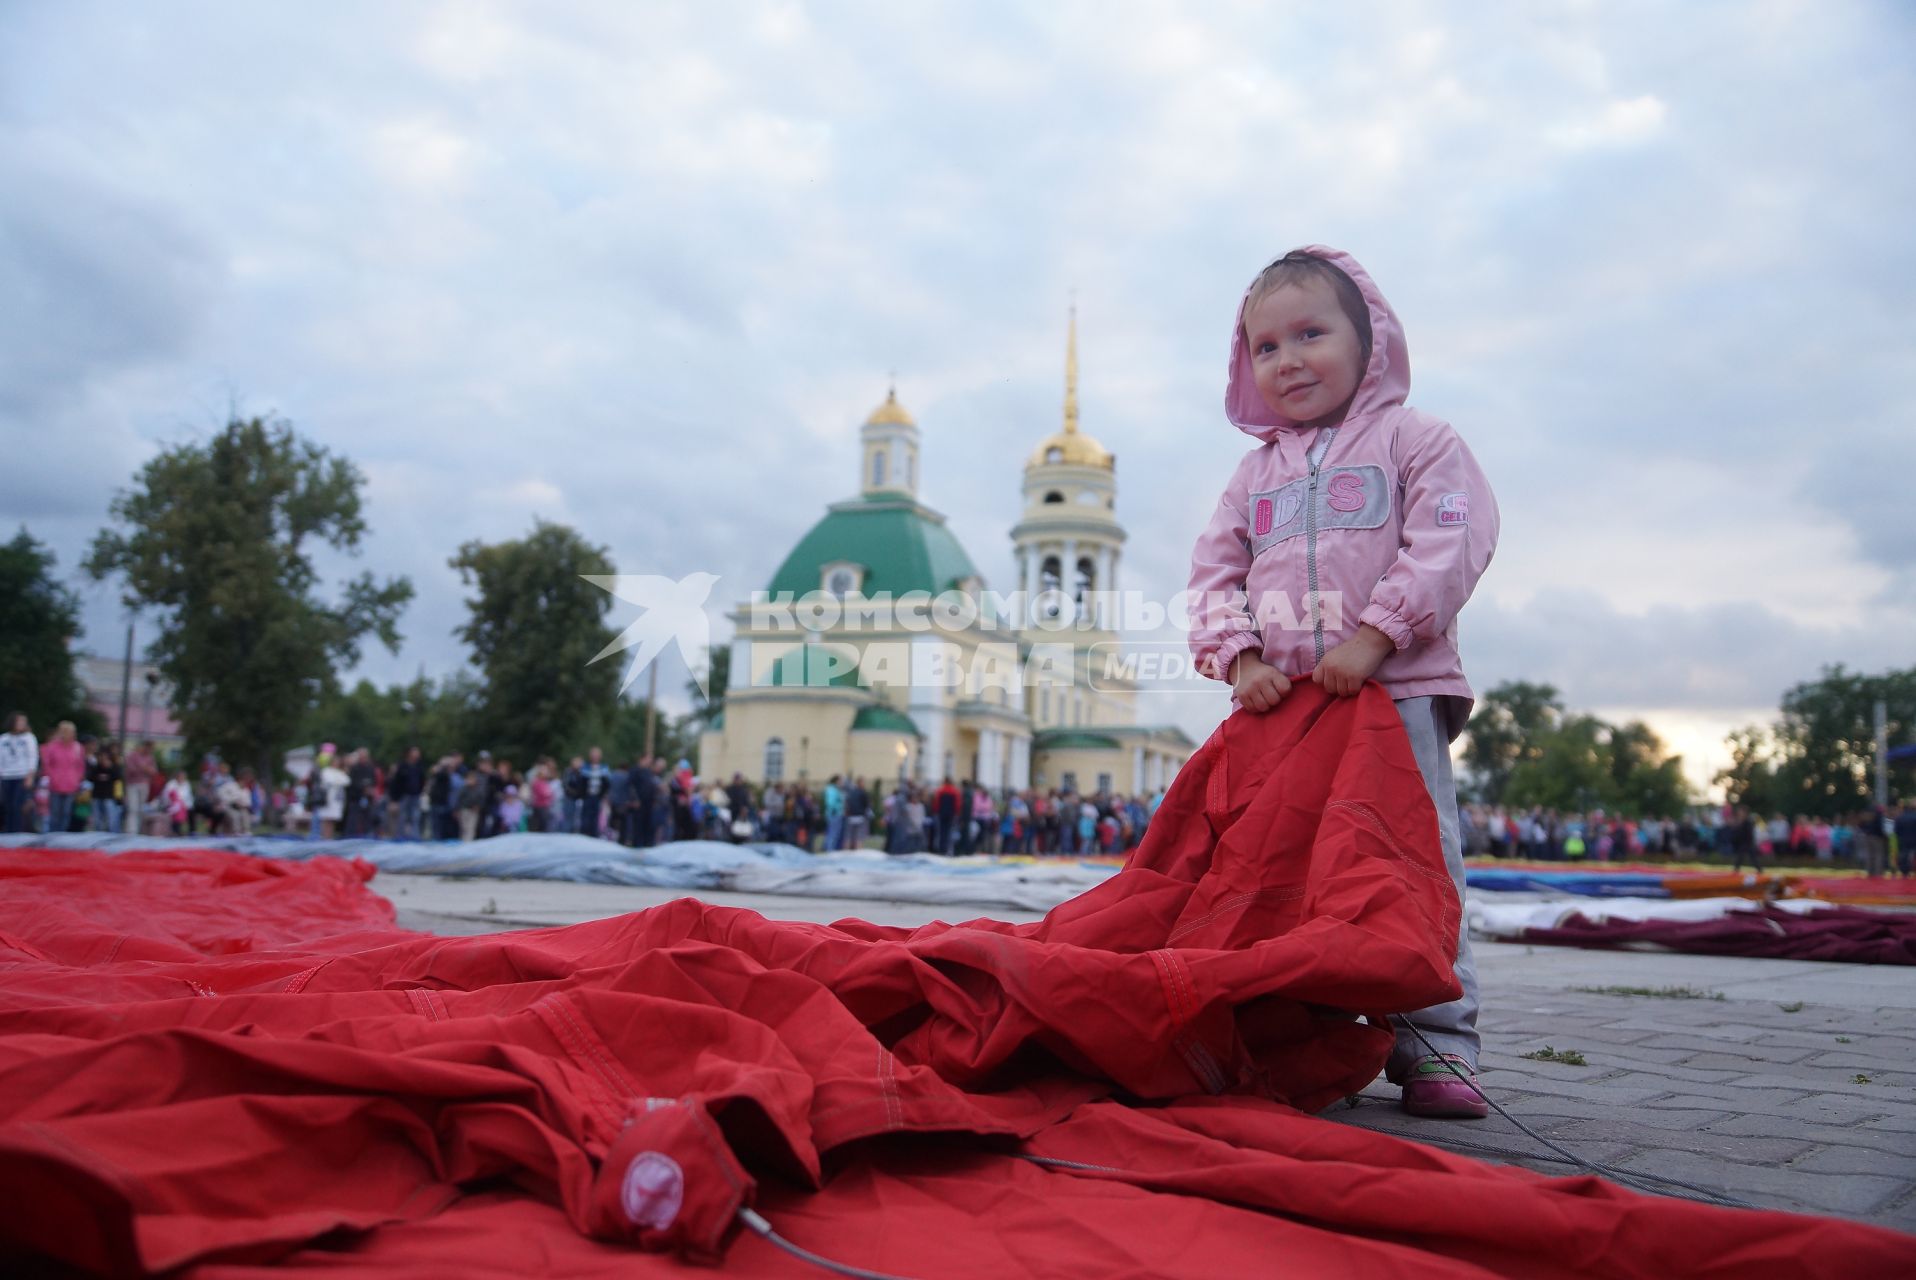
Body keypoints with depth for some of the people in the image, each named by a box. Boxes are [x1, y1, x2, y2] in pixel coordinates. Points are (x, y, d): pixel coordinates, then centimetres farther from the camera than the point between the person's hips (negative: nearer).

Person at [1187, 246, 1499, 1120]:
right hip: (1281, 706, 5)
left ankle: (1436, 1040, 4)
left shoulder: (1415, 440, 5)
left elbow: (1447, 548, -8)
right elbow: (1215, 570, 13)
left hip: (1398, 693, -4)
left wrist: (1373, 636, -17)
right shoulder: (1257, 470, 19)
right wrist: (1239, 656, -4)